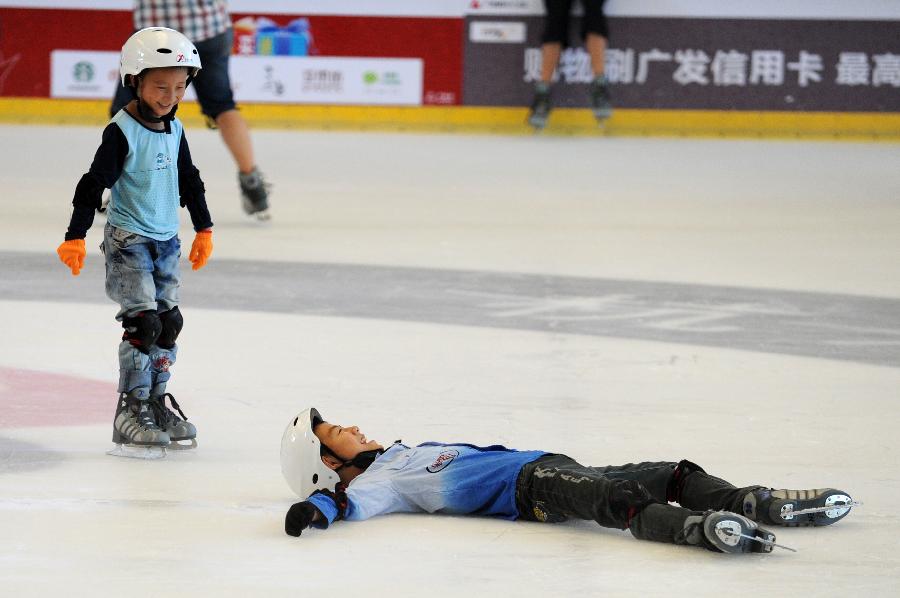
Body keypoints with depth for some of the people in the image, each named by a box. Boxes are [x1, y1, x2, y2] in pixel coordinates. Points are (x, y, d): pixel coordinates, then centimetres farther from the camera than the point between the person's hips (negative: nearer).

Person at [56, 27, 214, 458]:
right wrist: (75, 237, -21)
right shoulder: (122, 132, -15)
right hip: (128, 240, -7)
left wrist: (203, 229, 25)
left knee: (168, 321, 9)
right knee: (143, 321, -14)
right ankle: (130, 412, -10)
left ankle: (157, 402, 20)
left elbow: (189, 181, 20)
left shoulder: (173, 130, 7)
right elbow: (94, 184, -17)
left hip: (165, 240, 7)